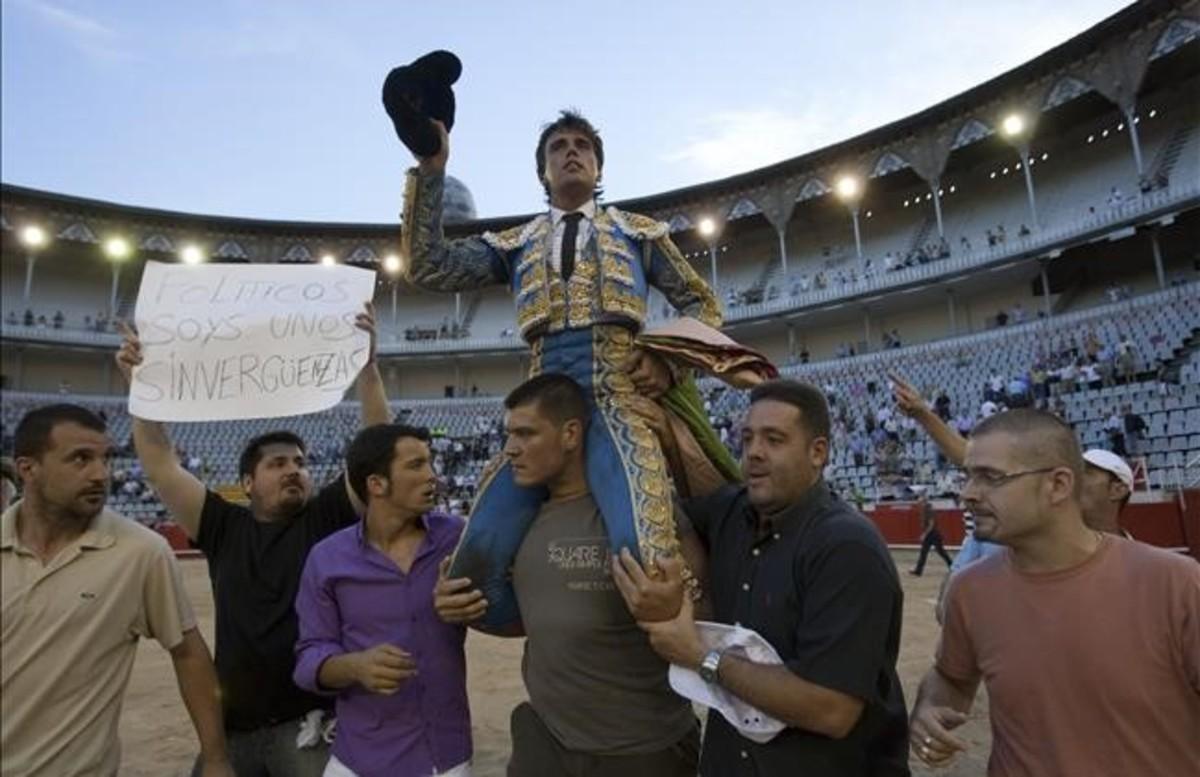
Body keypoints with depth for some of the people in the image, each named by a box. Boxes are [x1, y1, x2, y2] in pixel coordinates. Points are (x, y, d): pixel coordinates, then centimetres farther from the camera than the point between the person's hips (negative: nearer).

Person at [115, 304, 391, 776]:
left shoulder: (329, 518, -3)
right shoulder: (225, 529, 5)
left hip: (313, 721, -3)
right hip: (234, 725, 3)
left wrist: (367, 363, -20)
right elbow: (161, 467, 6)